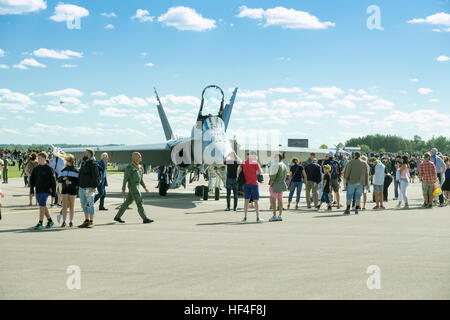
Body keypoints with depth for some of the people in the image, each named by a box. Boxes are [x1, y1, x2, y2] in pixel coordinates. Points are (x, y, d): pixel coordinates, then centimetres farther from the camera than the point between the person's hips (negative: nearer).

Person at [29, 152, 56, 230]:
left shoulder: (49, 169, -5)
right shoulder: (36, 169, 10)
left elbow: (53, 181, -4)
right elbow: (32, 180, 12)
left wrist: (53, 192, -6)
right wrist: (31, 190, 5)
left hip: (46, 190, -6)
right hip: (38, 191, 6)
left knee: (41, 205, -15)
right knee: (43, 206, 13)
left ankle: (40, 223, -13)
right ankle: (50, 221, 26)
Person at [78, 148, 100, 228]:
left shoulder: (93, 164, -11)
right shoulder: (83, 163, 16)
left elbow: (95, 176, -16)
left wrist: (92, 187, -22)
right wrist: (79, 186, 18)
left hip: (89, 188, -8)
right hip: (82, 188, 9)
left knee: (90, 205, -4)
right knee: (84, 205, 11)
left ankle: (91, 222, 1)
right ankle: (86, 221, 18)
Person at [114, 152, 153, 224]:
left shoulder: (139, 167, 14)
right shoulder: (130, 167, -13)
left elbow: (140, 178, 21)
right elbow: (125, 178, -12)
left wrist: (145, 187, 16)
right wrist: (123, 189, -13)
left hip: (136, 186, 9)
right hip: (132, 187, -9)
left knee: (127, 202, 12)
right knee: (139, 202, -9)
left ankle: (117, 217, 19)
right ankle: (145, 219, -7)